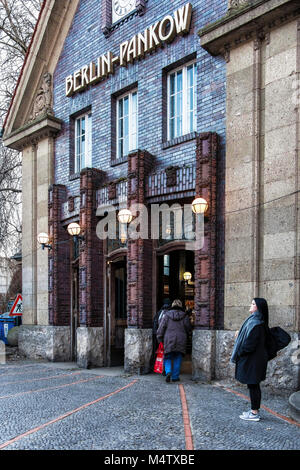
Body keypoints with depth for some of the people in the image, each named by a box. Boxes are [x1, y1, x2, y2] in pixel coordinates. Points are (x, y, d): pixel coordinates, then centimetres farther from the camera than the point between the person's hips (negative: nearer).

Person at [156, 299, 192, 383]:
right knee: (177, 359, 9)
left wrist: (160, 339, 6)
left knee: (168, 358, 9)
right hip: (181, 341, 1)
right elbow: (188, 329, 7)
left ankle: (168, 372, -15)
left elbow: (161, 328, -1)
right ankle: (175, 377, 10)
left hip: (169, 341, -1)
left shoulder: (167, 315, -1)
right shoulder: (185, 316, 2)